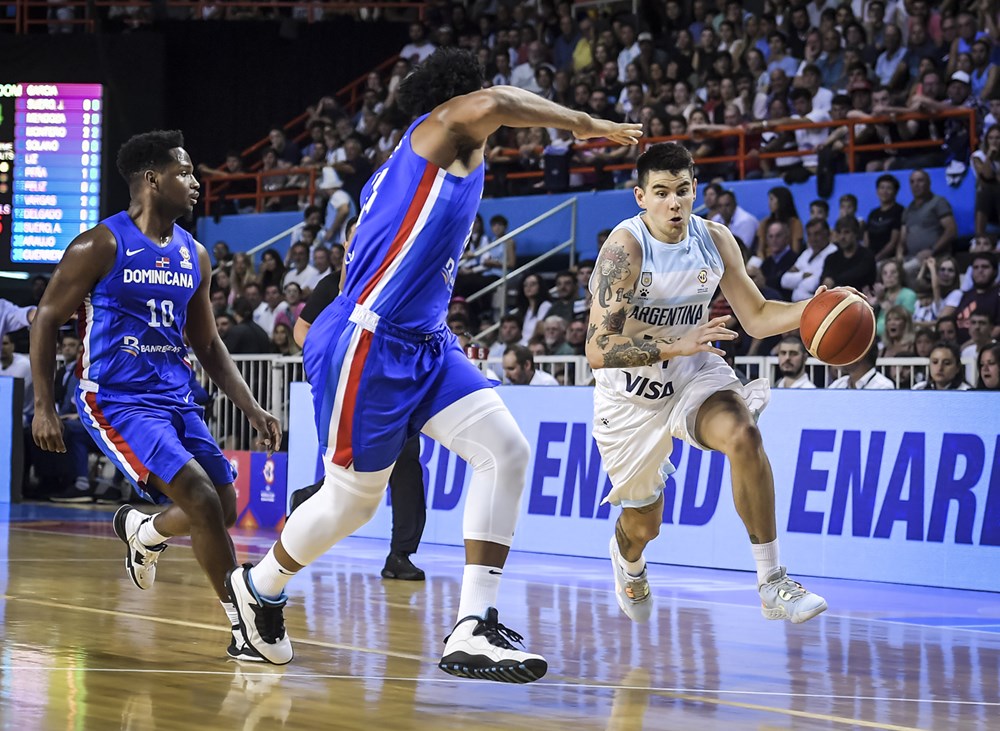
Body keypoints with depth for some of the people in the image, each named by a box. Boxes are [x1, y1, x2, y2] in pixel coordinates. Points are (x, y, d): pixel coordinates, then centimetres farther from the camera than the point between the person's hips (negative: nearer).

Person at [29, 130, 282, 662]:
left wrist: (252, 409, 8)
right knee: (202, 499, -22)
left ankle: (142, 531, 34)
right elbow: (47, 318, -4)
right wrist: (43, 406, -10)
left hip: (175, 399, 7)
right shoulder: (100, 247, -10)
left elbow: (207, 344, 17)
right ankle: (243, 625, -16)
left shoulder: (194, 256, 10)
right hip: (115, 400, -7)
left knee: (223, 510, 2)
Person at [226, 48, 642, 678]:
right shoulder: (440, 133, -8)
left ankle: (473, 632, -13)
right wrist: (591, 126, -23)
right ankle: (260, 586, 35)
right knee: (352, 498, 6)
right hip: (368, 344, -9)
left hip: (424, 344, 9)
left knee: (506, 452, -9)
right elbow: (487, 105, -33)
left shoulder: (417, 167, 19)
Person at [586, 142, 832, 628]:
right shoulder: (625, 248, -25)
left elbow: (756, 317, 2)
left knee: (743, 434, -31)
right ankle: (628, 560, 54)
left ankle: (771, 583, -25)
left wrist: (810, 311, -17)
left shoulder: (715, 240, -9)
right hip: (633, 392, -3)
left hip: (695, 373, 3)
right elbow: (598, 350, -31)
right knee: (643, 525, 12)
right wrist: (678, 345, -43)